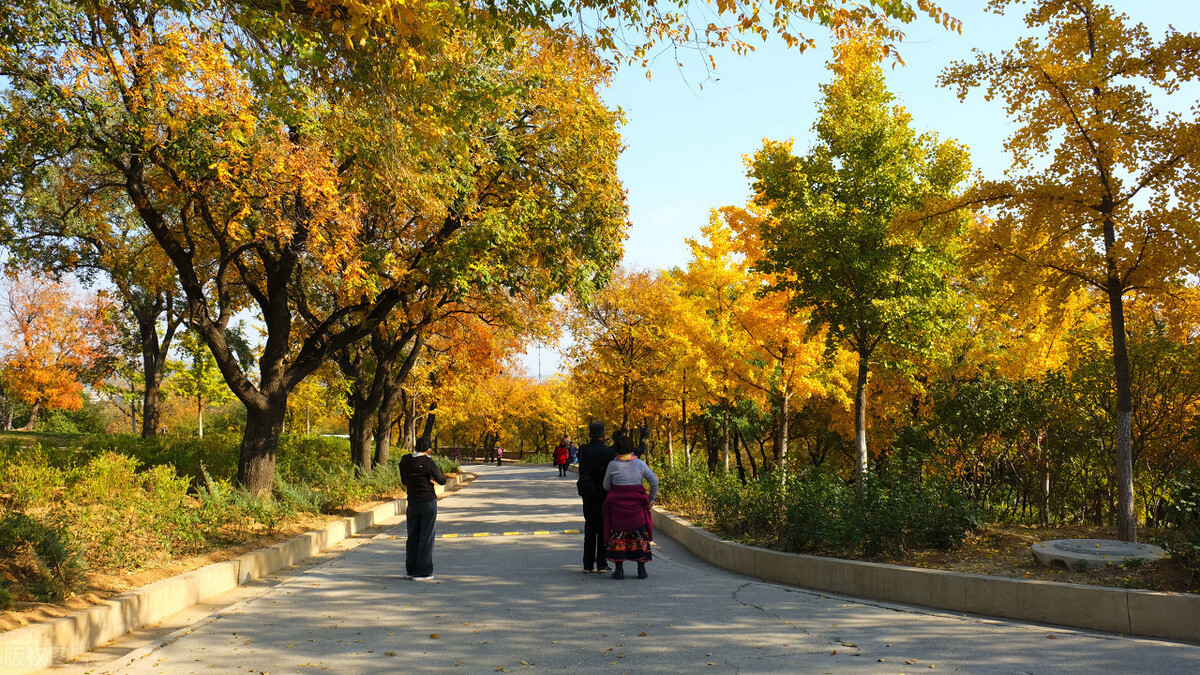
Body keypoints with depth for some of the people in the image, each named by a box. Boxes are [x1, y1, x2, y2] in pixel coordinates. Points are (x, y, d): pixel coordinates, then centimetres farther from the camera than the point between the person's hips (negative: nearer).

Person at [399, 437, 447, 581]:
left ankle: (411, 570, 21)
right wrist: (437, 472, 11)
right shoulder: (427, 462, -15)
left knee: (412, 537, 14)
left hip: (412, 503, 5)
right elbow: (442, 481, -8)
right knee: (426, 538, 1)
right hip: (428, 502, -5)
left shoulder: (404, 461, 0)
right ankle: (422, 572, 3)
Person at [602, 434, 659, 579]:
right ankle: (641, 569, 9)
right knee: (639, 534, 9)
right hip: (637, 504, 1)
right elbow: (654, 481, 1)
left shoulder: (613, 465, -6)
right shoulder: (640, 464, -3)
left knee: (618, 534, 7)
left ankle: (619, 569, 5)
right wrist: (651, 499, 10)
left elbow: (606, 486, 3)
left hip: (617, 503, -1)